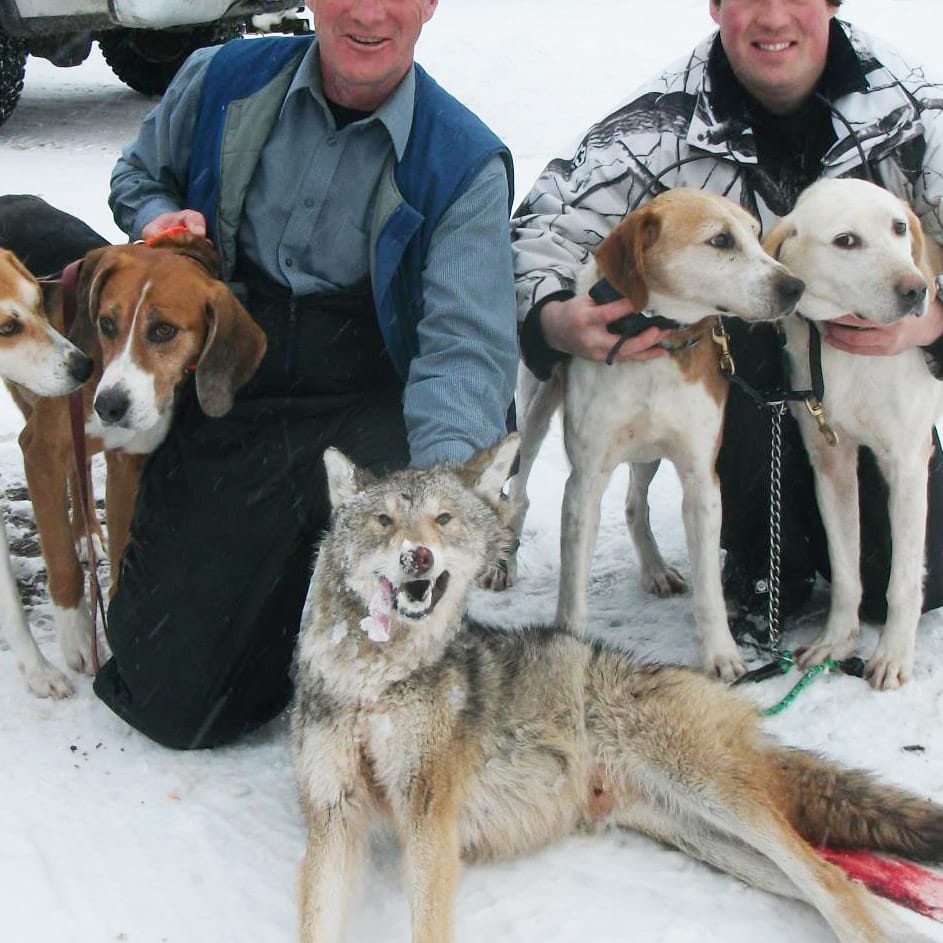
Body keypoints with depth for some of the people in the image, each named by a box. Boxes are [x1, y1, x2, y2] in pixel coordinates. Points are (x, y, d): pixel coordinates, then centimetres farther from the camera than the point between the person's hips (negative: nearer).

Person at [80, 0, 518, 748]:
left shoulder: (465, 165, -6)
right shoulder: (221, 82, 1)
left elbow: (466, 345, -17)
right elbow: (139, 174, 23)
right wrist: (158, 216, -4)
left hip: (365, 404, -1)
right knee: (171, 699, -6)